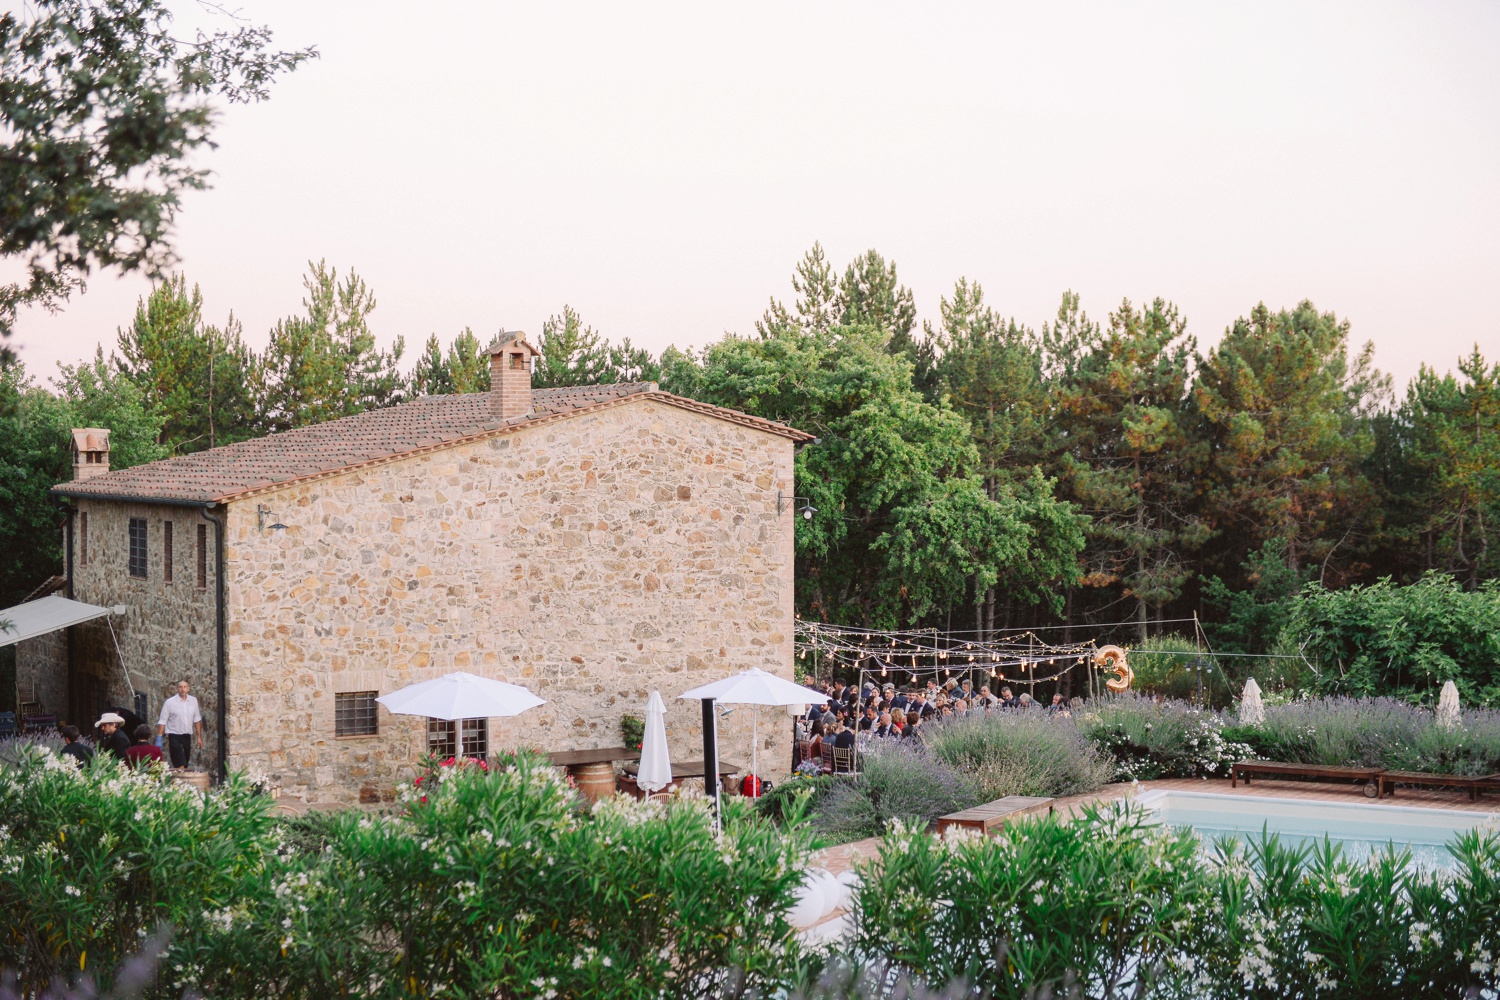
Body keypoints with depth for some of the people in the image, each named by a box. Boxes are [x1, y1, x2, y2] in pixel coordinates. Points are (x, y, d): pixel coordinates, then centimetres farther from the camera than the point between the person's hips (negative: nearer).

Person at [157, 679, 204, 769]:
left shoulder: (193, 701, 5)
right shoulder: (169, 702, -7)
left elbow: (197, 720, 13)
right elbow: (162, 722, -6)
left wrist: (199, 737, 12)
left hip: (187, 736, 5)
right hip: (174, 736, -5)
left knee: (185, 765, 8)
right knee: (180, 766, -14)